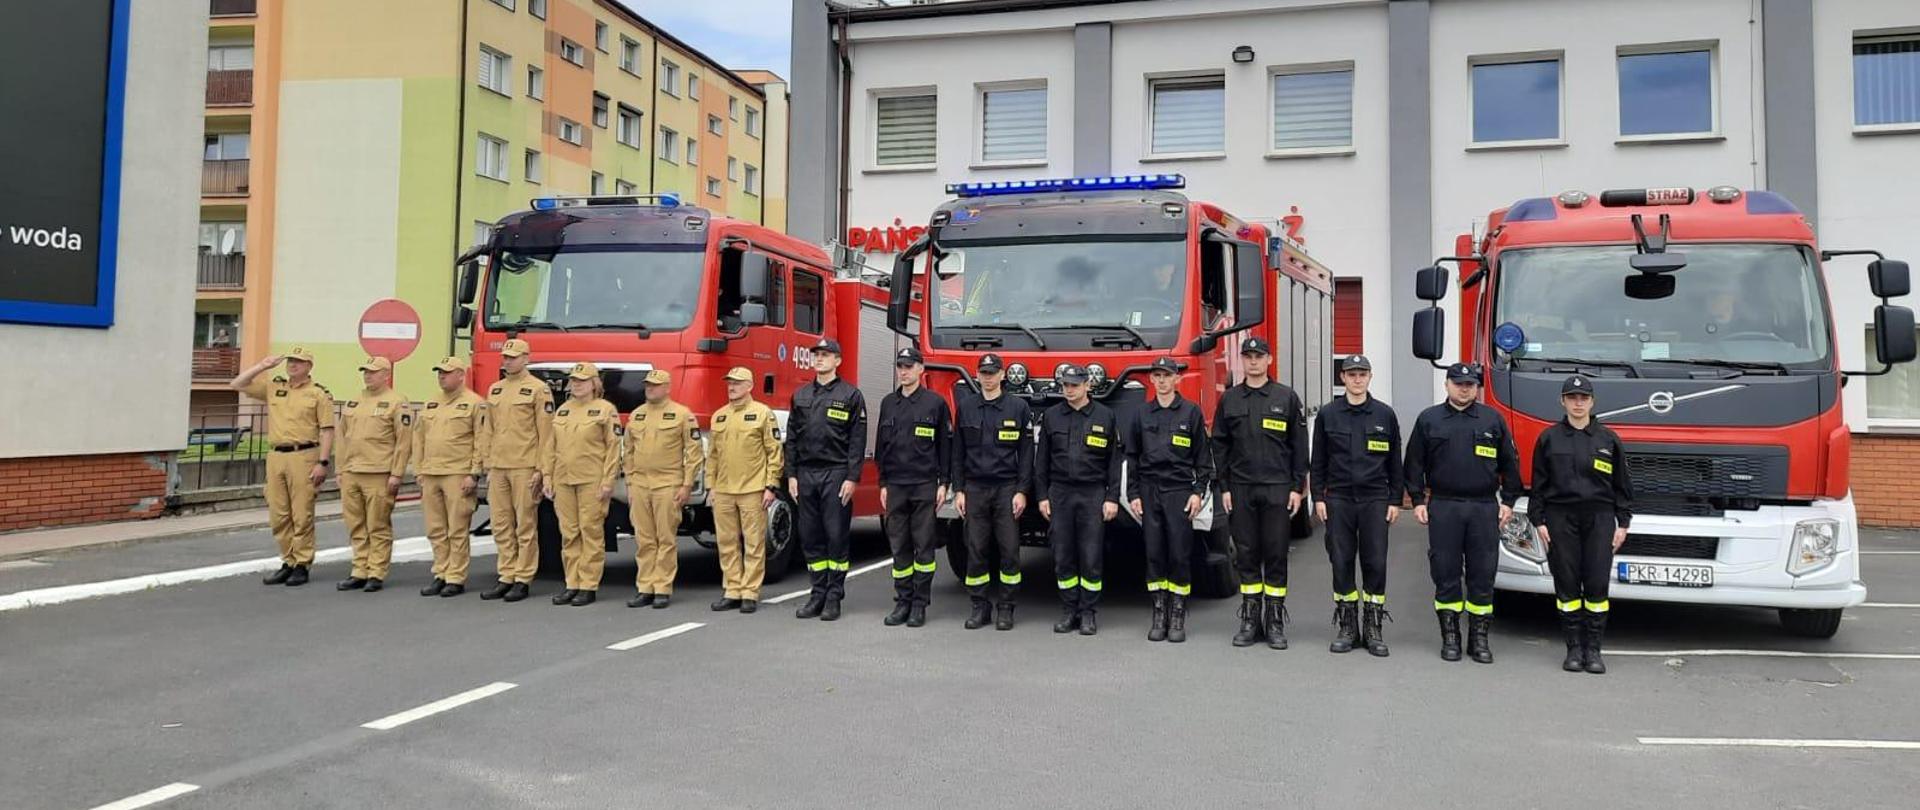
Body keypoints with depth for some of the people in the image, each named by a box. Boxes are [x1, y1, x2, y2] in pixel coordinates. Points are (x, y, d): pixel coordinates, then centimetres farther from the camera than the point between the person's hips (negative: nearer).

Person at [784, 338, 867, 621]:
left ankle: (834, 598, 6)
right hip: (806, 474, 5)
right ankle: (817, 594, 15)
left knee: (837, 535, -2)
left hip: (836, 474, -4)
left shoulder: (851, 395, 0)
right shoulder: (800, 395, 14)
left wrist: (851, 478, -12)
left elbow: (858, 440, -5)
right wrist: (790, 475, 6)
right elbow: (792, 438, 13)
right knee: (810, 536, 7)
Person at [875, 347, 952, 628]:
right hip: (895, 486, 4)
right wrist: (883, 483, 9)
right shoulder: (888, 403, 11)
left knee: (923, 546, 1)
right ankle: (902, 602, 13)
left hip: (924, 485, -3)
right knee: (899, 546, 6)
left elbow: (945, 445, 0)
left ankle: (920, 604, 7)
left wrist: (944, 483, -5)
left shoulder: (935, 403, -1)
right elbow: (881, 445, 14)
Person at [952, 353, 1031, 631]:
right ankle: (980, 606, 12)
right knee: (975, 550, 2)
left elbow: (1026, 452, 1)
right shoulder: (966, 407, 8)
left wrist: (1022, 491, -6)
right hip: (975, 488, 2)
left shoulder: (1018, 407, 2)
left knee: (1009, 550, -1)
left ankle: (1006, 608, 9)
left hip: (1007, 488, -2)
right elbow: (958, 452, 9)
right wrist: (958, 490, 3)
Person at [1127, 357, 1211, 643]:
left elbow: (1203, 456, 3)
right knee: (1154, 553, 2)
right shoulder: (1143, 415, 10)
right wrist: (1133, 494, 5)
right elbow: (1133, 457, 12)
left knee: (1180, 554, -3)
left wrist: (1199, 491, -5)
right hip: (1150, 492, 2)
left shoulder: (1191, 412, 3)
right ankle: (1159, 615, 9)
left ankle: (1178, 618, 4)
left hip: (1180, 491, -2)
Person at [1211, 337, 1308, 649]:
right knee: (1246, 555, 5)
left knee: (1276, 556, 1)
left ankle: (1275, 622, 8)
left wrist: (1297, 488, -3)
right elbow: (1220, 446, 9)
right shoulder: (1229, 399, 8)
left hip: (1277, 488, -2)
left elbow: (1299, 446, 3)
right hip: (1241, 489, 2)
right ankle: (1249, 620, 12)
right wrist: (1224, 488, 2)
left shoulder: (1287, 397, 3)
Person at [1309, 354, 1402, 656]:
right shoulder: (1328, 414, 5)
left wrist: (1395, 500, 4)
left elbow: (1394, 461, 8)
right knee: (1341, 562, 2)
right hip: (1338, 499, 0)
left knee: (1376, 563, -1)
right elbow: (1318, 461, 8)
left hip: (1375, 500, 0)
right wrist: (1318, 497, 2)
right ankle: (1347, 626, 13)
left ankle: (1373, 628, 9)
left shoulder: (1385, 415, 5)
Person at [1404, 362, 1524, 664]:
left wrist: (1508, 501, 6)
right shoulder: (1429, 419, 7)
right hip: (1443, 507, 0)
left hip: (1484, 508, 1)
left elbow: (1509, 463, 12)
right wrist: (1418, 500, 2)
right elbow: (1414, 463, 8)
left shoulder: (1493, 419, 8)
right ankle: (1449, 636, 11)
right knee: (1446, 573, 2)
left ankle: (1479, 637, 11)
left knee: (1482, 574, 3)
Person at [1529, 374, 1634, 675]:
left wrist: (1623, 523, 6)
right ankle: (1574, 648, 9)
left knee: (1598, 584, -4)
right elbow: (1538, 483, 7)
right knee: (1567, 583, 1)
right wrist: (1538, 521, 1)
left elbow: (1621, 485, 11)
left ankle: (1593, 649, 5)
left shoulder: (1608, 439, 8)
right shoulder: (1549, 438, 6)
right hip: (1561, 517, 0)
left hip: (1599, 518, 0)